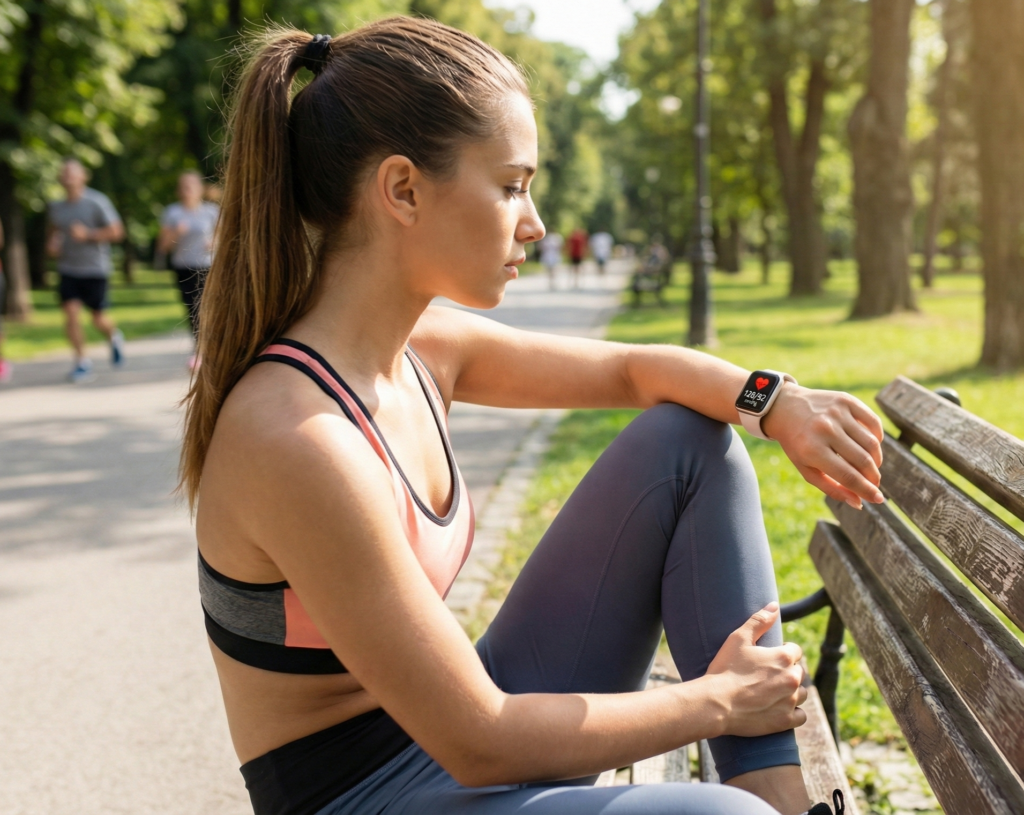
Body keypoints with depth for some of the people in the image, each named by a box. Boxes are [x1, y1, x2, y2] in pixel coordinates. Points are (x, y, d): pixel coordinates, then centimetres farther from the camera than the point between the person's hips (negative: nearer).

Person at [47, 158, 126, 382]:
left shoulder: (97, 202, -10)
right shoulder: (56, 206, 6)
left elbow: (116, 232, -11)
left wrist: (87, 234, -20)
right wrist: (51, 243, 6)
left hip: (95, 271, -4)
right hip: (68, 269, 4)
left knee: (99, 319, 4)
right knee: (71, 313, -10)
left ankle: (115, 339, 38)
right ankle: (81, 362, 0)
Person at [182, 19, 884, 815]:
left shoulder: (421, 348, -4)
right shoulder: (297, 438, -28)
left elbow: (636, 367, 11)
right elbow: (480, 745, -24)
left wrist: (778, 404, -9)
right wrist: (719, 700, -13)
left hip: (461, 728, 9)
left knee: (691, 439, 1)